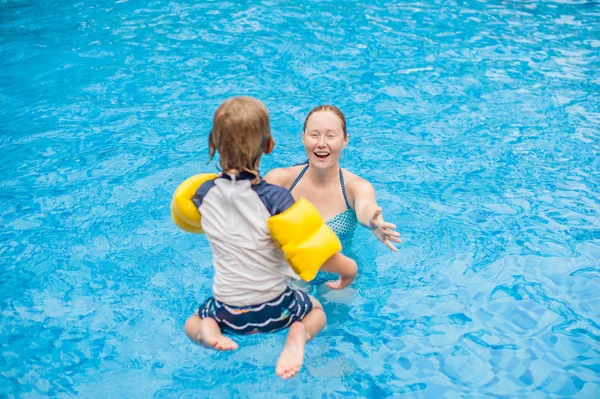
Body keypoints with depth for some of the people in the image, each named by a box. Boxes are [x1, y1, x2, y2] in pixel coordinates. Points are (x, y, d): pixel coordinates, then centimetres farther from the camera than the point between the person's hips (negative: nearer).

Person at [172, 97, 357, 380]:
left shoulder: (204, 193, -10)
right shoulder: (275, 198, -24)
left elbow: (184, 215, 14)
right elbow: (318, 253, -24)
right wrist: (349, 271, -4)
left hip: (228, 311, 2)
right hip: (274, 309, -2)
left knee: (191, 323, 34)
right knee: (317, 310, 30)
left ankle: (207, 331, -2)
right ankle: (298, 334, -4)